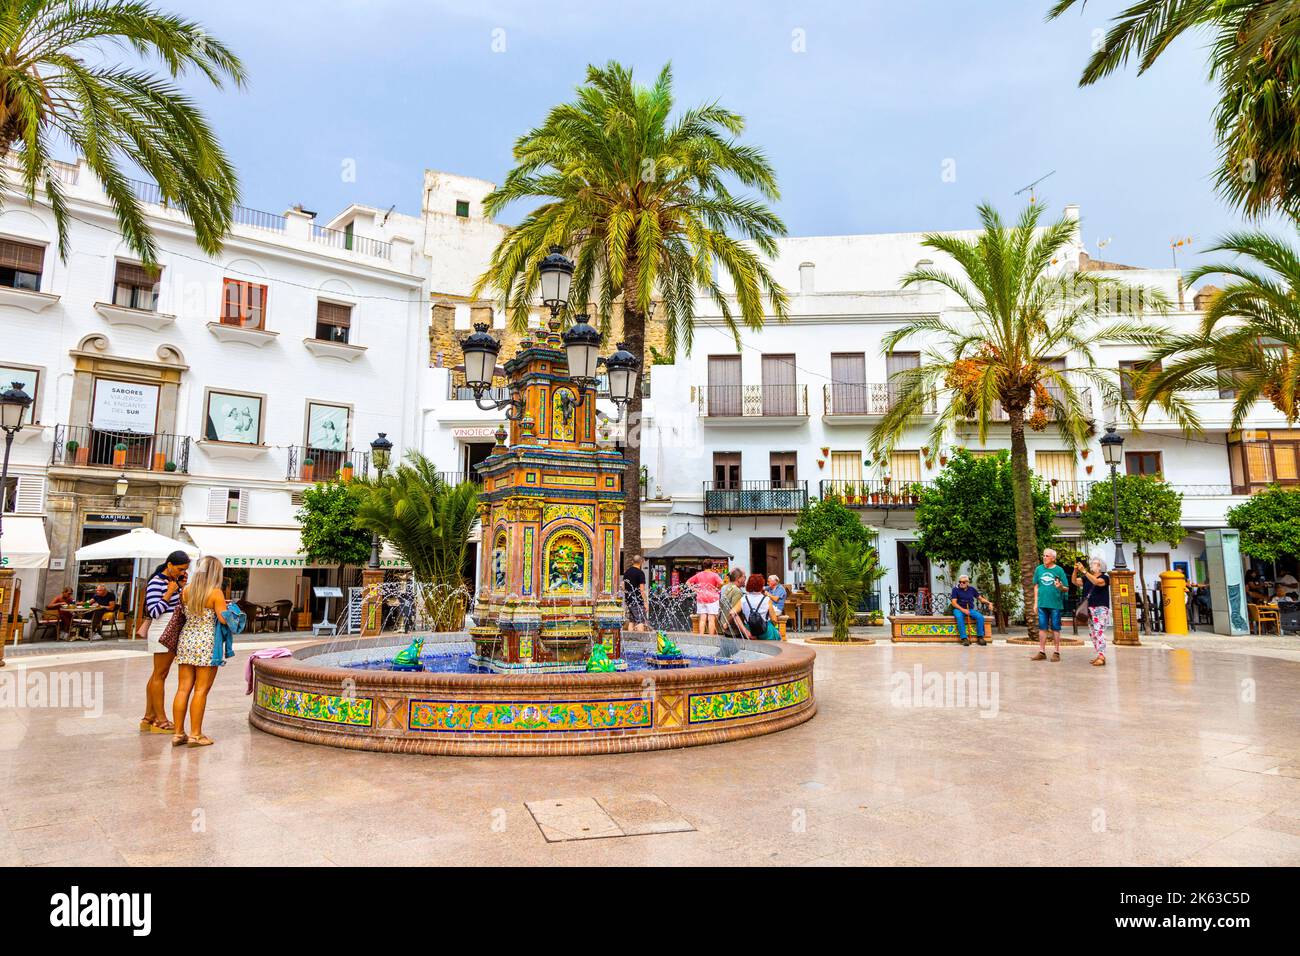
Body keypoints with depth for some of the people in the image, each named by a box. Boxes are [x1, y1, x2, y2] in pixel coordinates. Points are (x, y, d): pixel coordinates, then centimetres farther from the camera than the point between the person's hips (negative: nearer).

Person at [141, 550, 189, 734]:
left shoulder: (174, 580, 11)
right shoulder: (156, 583, -13)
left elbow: (181, 604, 17)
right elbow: (154, 612, -18)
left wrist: (182, 587, 5)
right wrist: (169, 593, -19)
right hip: (163, 632, -9)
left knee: (157, 675, 13)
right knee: (160, 675, -3)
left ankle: (149, 718, 20)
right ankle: (160, 721, 2)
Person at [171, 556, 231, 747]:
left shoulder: (186, 590, 5)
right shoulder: (216, 593, -12)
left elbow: (185, 612, 14)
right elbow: (225, 620, -14)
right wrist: (225, 606, 5)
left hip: (186, 640, 6)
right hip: (207, 644, -6)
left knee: (183, 689, 10)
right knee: (201, 690, 1)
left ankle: (178, 733, 14)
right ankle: (195, 735, 5)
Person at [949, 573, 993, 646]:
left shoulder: (972, 589, 12)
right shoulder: (955, 590, 0)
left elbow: (980, 598, 14)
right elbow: (953, 602, -7)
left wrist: (988, 602, -6)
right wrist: (963, 610, -20)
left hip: (970, 609, 3)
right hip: (959, 609, -3)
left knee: (980, 617, -25)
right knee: (959, 617, -37)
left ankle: (980, 637, -12)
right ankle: (964, 638, -35)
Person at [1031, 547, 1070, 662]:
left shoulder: (1058, 570, -4)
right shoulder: (1039, 569, 7)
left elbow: (1067, 588, -2)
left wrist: (1061, 587, -25)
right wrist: (1036, 602, 10)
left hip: (1055, 604, -3)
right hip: (1042, 604, 3)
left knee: (1055, 628, 5)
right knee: (1042, 628, 7)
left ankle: (1056, 652, 13)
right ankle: (1042, 652, 13)